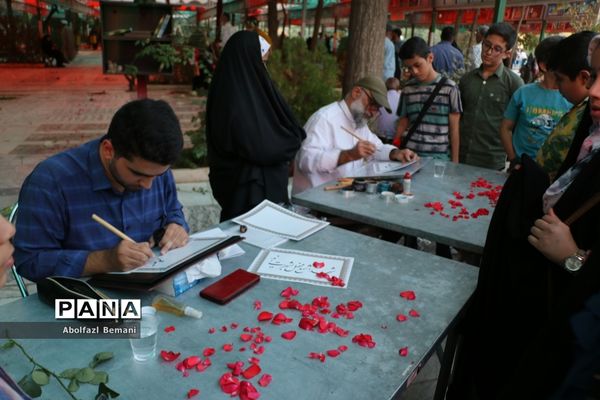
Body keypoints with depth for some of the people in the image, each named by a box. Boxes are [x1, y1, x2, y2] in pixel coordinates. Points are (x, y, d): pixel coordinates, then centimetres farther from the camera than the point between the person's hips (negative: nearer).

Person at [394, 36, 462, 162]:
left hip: (439, 158, -2)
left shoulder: (449, 88, -2)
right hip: (410, 155, 3)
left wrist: (454, 161, 0)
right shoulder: (408, 89, 8)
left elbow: (454, 129, 1)